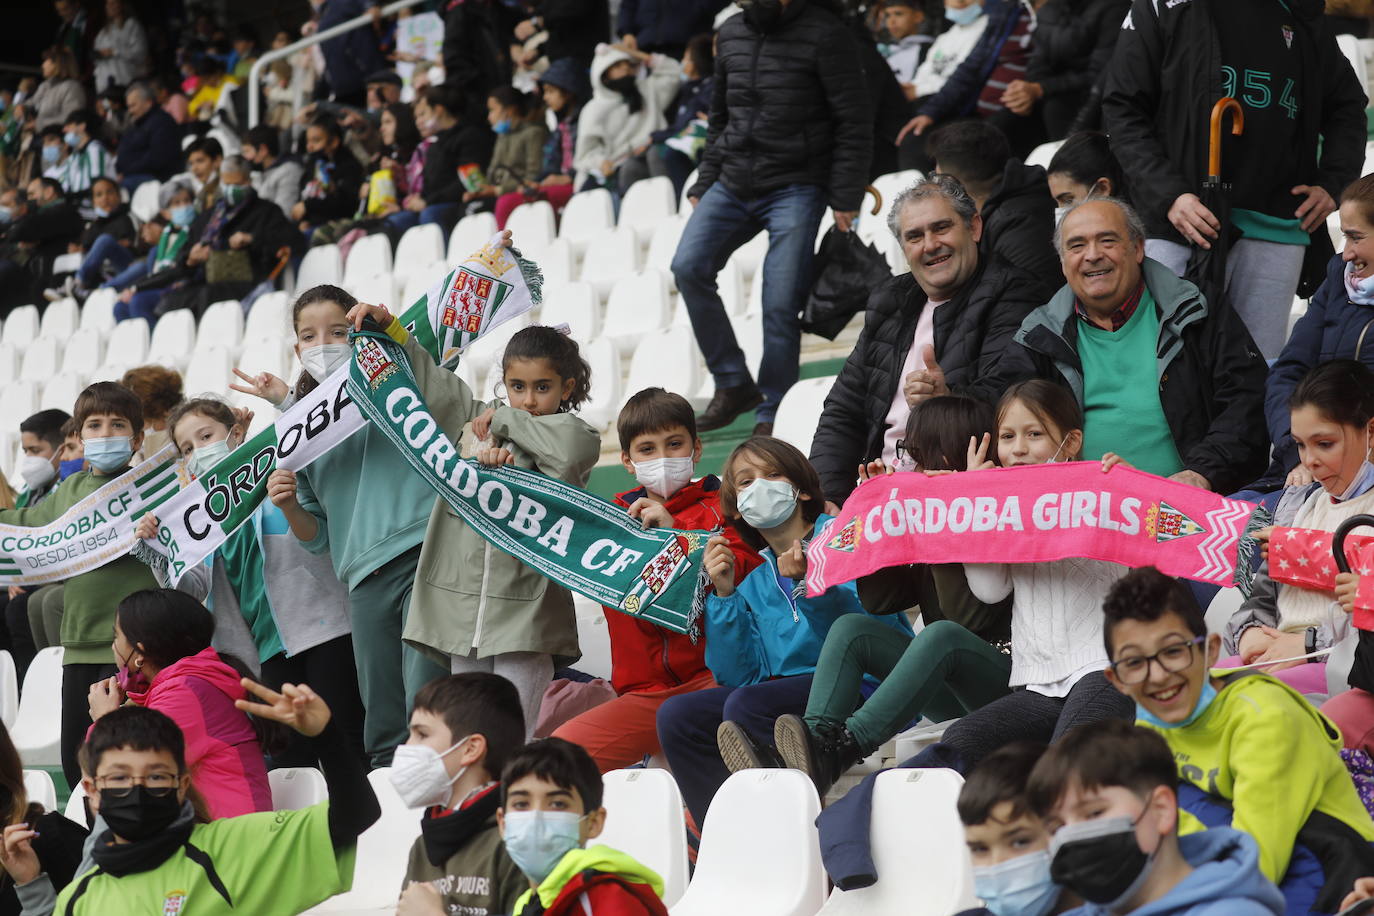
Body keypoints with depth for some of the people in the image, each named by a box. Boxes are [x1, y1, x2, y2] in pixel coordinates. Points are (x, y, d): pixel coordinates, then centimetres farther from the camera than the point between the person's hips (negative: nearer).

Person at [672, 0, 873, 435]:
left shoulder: (824, 35, -7)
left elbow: (854, 123, -7)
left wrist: (845, 198, -11)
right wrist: (704, 183, 16)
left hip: (795, 190, -5)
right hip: (731, 186, 6)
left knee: (780, 303, -10)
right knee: (688, 267, -13)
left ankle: (772, 414, 3)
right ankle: (733, 384, -2)